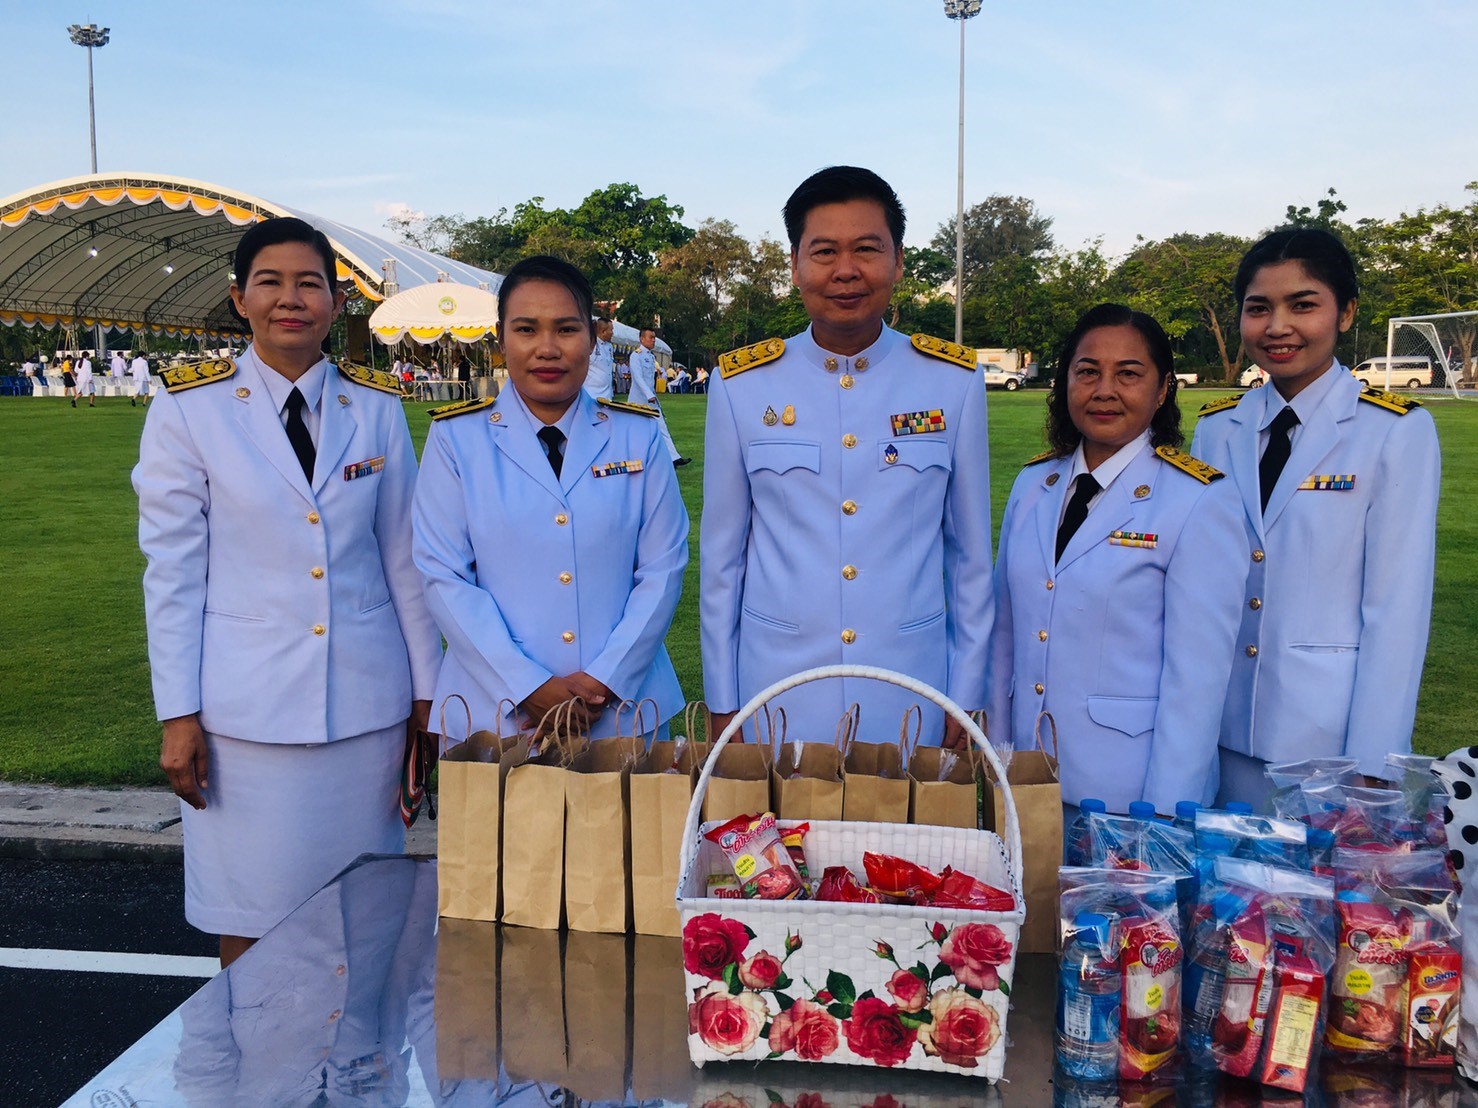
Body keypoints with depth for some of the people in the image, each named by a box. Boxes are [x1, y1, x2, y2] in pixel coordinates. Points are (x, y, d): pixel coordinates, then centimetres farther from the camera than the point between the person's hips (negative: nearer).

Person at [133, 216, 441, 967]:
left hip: (368, 702, 2)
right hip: (248, 706, -2)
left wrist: (426, 688, 8)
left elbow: (402, 556, 6)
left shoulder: (376, 407, 3)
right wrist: (178, 715, -4)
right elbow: (171, 570, -2)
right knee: (250, 915, 7)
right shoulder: (188, 411, -3)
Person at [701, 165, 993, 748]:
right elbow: (721, 557, 3)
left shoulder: (953, 381, -2)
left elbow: (970, 554, 4)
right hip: (776, 699, 0)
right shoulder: (741, 385, -3)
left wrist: (965, 699, 4)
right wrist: (721, 704, 4)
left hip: (911, 699, 1)